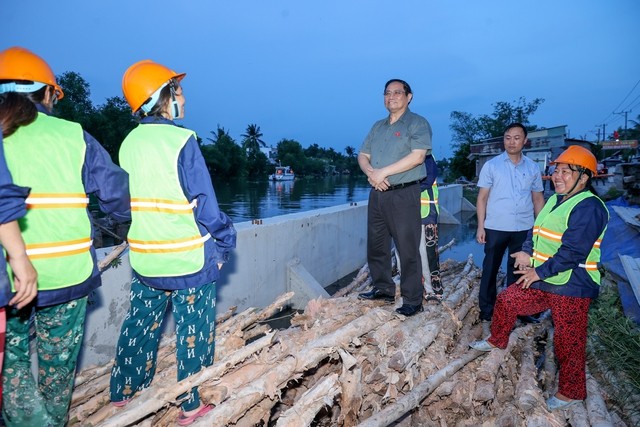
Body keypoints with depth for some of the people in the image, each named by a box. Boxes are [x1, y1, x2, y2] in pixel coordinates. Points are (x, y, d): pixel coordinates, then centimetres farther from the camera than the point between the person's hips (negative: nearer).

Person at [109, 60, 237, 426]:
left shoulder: (129, 143, 4)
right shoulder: (182, 141, -16)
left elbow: (127, 202, 11)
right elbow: (205, 205, -16)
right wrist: (226, 241, -4)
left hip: (144, 258, 7)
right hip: (190, 258, -6)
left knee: (140, 324, 21)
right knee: (194, 332, 8)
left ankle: (123, 393, 36)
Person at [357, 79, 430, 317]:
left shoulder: (417, 123, -1)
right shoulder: (377, 127, 19)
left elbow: (417, 156, -15)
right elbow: (363, 156, 15)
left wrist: (383, 172, -15)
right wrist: (370, 172, -8)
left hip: (404, 194, -7)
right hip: (377, 194, 7)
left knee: (408, 250, -5)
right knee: (376, 245, 11)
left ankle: (412, 301, 4)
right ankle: (383, 289, 26)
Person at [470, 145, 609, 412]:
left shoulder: (588, 207, -20)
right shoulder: (556, 200, 10)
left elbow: (571, 252, -25)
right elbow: (537, 230, 17)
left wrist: (539, 272, -19)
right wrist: (527, 252, -1)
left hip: (571, 289, -9)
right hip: (543, 281, 9)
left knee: (568, 342, 4)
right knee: (507, 300, 15)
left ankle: (571, 392, 25)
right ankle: (497, 341, 38)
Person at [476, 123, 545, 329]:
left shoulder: (533, 168, 7)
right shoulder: (491, 165, 0)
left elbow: (538, 199, 12)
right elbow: (482, 198, -1)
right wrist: (480, 226, -7)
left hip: (524, 229, 3)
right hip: (496, 227, -2)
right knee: (490, 270, 6)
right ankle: (486, 312, 17)